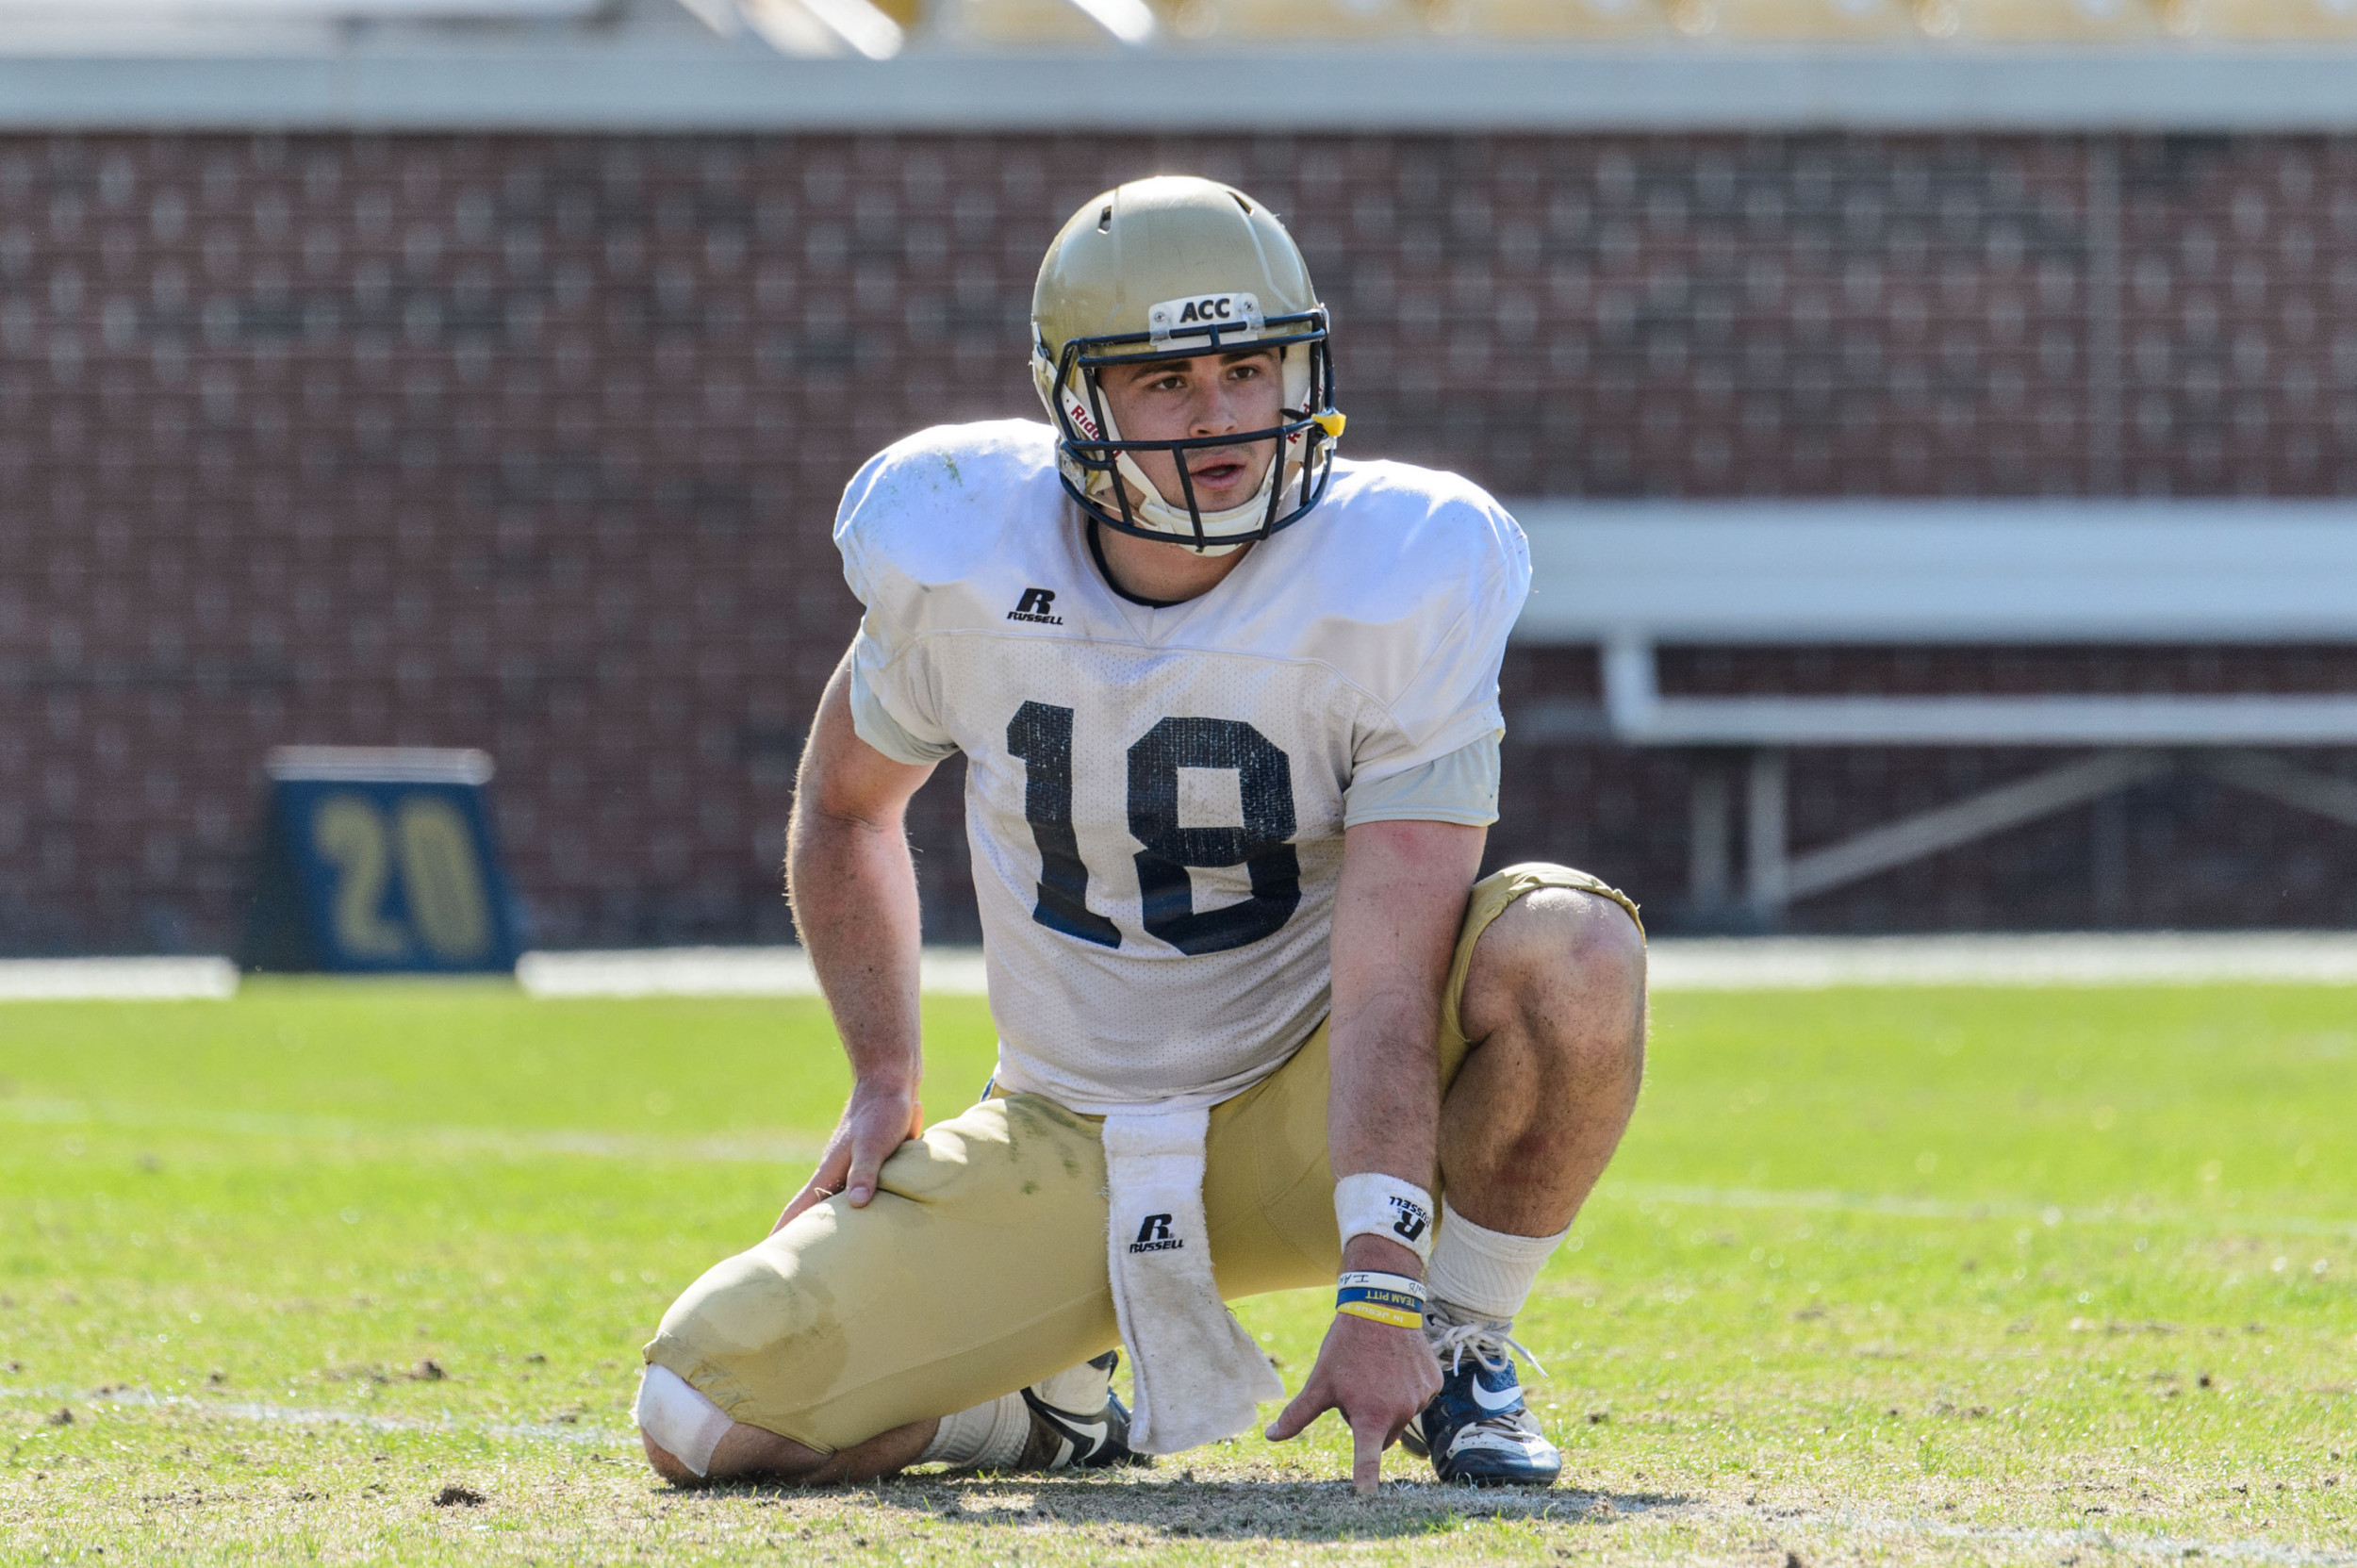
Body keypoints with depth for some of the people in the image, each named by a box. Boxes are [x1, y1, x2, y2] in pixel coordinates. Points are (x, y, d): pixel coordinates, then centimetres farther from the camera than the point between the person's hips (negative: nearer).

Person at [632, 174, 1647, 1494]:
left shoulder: (1395, 578, -19)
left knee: (1567, 950, -33)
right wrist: (884, 1079, 3)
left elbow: (1388, 975, -25)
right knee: (704, 1420, -15)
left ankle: (1463, 1355, -7)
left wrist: (1381, 1298, -34)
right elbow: (845, 805, 12)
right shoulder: (960, 558, -11)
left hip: (1308, 1112, -2)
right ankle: (1049, 1391, 17)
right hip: (1069, 1143, 2)